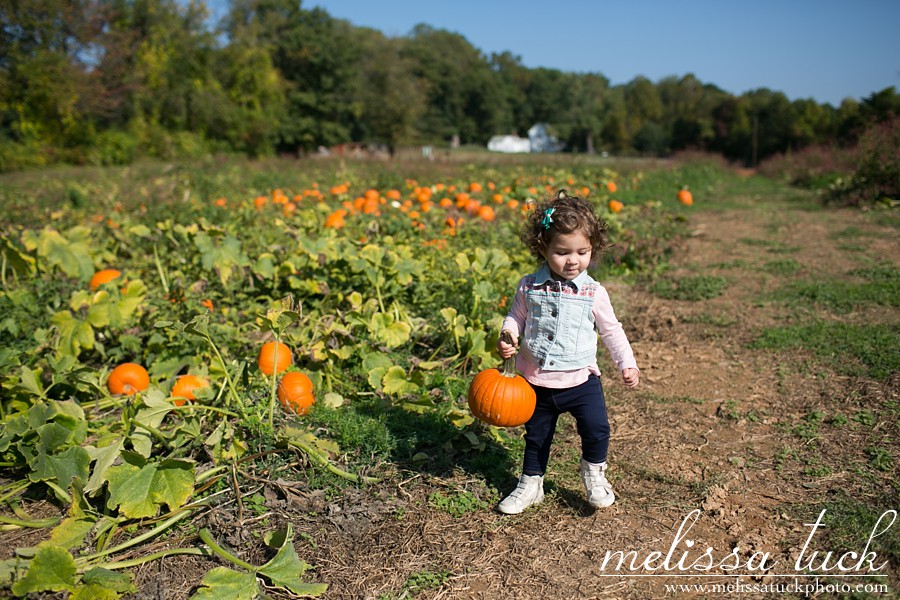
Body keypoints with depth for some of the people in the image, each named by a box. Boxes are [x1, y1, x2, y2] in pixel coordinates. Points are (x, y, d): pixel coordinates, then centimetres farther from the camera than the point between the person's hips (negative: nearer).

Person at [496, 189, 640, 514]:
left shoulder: (593, 292, -7)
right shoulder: (530, 287, -6)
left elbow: (611, 329, 2)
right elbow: (516, 318, 5)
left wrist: (627, 364, -2)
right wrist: (507, 339, -14)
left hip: (580, 378, -1)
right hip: (537, 381, 1)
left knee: (597, 428, -12)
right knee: (536, 436, 16)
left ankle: (593, 472, 19)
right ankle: (530, 484, 37)